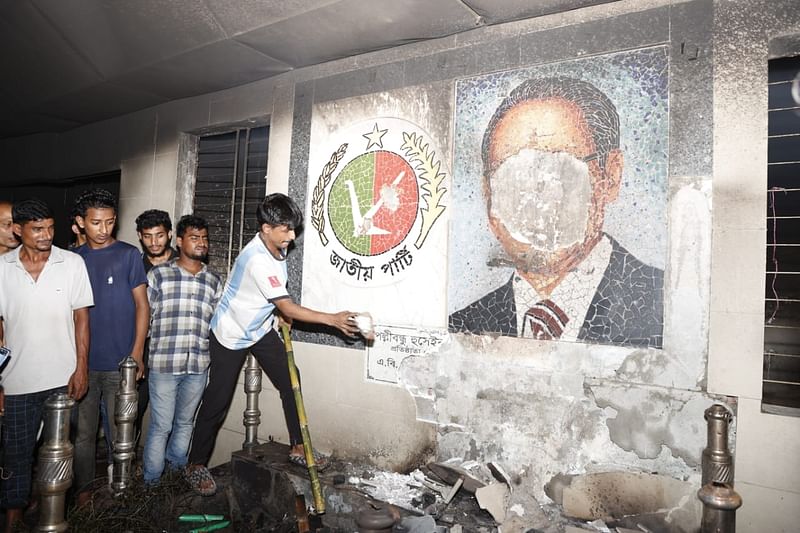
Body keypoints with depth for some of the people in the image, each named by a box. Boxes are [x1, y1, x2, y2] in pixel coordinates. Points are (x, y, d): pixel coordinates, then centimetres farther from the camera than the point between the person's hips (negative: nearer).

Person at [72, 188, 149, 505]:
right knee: (82, 432, 12)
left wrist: (137, 353, -9)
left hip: (120, 361, -3)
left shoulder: (129, 255, -3)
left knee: (120, 432, 7)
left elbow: (142, 305, -3)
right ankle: (83, 488, 28)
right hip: (83, 361, 3)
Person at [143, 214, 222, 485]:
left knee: (185, 423, 16)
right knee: (161, 426, 3)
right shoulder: (158, 274, 1)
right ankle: (152, 482, 20)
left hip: (198, 365, 3)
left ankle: (177, 473, 34)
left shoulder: (215, 281, 10)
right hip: (163, 363, -3)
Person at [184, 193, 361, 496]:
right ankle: (196, 465, 18)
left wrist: (281, 313, 4)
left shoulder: (277, 247, -7)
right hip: (231, 334, -7)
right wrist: (332, 319, -34)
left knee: (290, 383, 2)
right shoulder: (257, 259, -33)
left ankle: (298, 448, 14)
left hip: (261, 329, 7)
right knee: (217, 400, 1)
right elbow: (288, 308, -33)